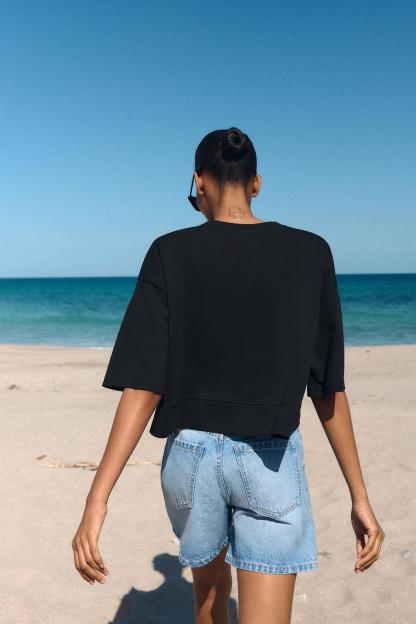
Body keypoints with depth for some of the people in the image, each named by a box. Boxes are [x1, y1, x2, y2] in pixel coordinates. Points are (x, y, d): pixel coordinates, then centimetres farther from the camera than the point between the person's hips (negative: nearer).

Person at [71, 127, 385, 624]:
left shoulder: (171, 253, -6)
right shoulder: (311, 253, -3)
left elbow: (143, 386, -13)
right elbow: (328, 388, -3)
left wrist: (97, 501, -11)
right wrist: (359, 498, 5)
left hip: (191, 452, 1)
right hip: (272, 462, -1)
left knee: (209, 581, 29)